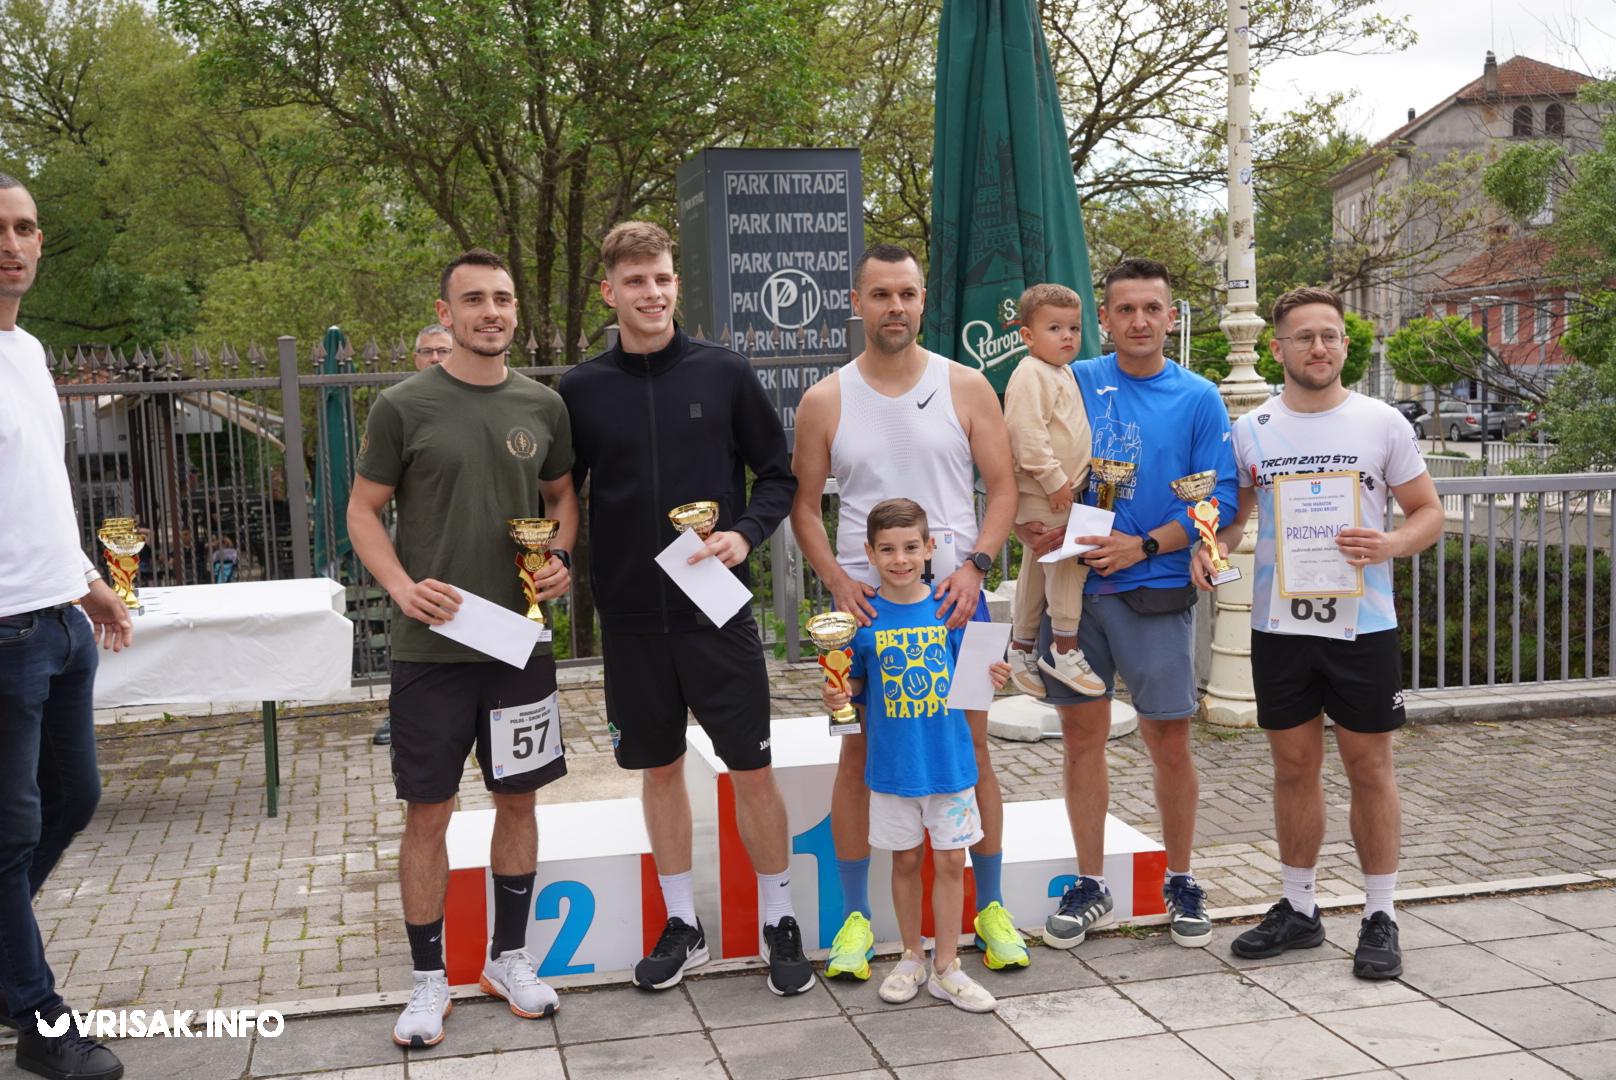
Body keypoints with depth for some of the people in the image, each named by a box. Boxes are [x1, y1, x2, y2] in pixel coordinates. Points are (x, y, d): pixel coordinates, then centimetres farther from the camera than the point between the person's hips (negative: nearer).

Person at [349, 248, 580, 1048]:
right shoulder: (403, 406, -5)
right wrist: (402, 587, -16)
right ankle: (429, 978, 18)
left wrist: (561, 555, -3)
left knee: (517, 799, 12)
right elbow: (363, 512, 0)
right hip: (431, 648, -3)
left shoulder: (543, 406, 4)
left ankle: (509, 955, 29)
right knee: (428, 810, 3)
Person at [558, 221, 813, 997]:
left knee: (752, 768, 2)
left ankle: (779, 924, 19)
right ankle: (682, 927, 26)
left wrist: (746, 532, -12)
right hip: (630, 619, 2)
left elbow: (778, 475, 4)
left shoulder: (724, 374, -1)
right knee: (659, 767, 12)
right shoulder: (581, 391, 2)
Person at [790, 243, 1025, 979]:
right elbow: (803, 506, 7)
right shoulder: (825, 401, 4)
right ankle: (855, 917, 13)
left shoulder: (966, 388, 3)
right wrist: (836, 579, -9)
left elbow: (1003, 488, 3)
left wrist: (974, 563, -12)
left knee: (972, 749, 5)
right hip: (864, 600, 0)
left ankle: (991, 908, 18)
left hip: (953, 595, 0)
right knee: (858, 752, 3)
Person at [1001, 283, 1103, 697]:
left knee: (1036, 571, 16)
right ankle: (1065, 652, -7)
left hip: (1061, 490, 10)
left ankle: (1022, 649, 26)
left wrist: (1067, 478, 20)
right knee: (1067, 560, -14)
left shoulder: (1064, 373, 17)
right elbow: (1027, 434, -23)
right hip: (1041, 494, -10)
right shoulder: (1030, 375, -15)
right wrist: (1053, 479, -23)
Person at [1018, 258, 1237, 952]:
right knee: (1082, 735, 8)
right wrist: (1029, 526, -11)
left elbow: (1219, 498, -4)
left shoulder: (1197, 399, 0)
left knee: (1169, 741, 3)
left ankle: (1181, 884, 21)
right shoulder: (1072, 385, 5)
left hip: (1154, 590, -2)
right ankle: (1090, 885, 21)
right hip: (1070, 583, 2)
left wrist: (1142, 546, -15)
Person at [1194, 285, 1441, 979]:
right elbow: (1234, 512, 14)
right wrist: (1212, 547, -7)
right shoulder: (1252, 430, 5)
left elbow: (1428, 512, 3)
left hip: (1362, 624, -2)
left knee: (1369, 767, 5)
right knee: (1294, 767, 11)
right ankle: (1297, 908, 24)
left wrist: (1388, 545, -18)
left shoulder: (1381, 423, -1)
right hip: (1278, 626, 2)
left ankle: (1379, 917, 17)